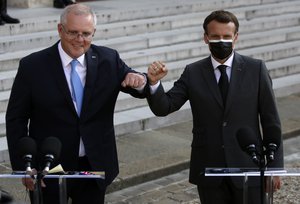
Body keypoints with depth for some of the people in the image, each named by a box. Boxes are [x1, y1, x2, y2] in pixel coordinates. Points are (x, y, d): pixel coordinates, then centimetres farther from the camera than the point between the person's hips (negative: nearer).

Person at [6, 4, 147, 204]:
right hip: (49, 169, -2)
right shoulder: (32, 66, -9)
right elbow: (16, 119, -4)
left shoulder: (109, 59, -3)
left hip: (96, 166, 3)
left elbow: (142, 89, 4)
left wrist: (139, 81, -21)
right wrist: (23, 167, -9)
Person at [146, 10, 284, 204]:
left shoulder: (256, 69, -2)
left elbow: (271, 121, 1)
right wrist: (154, 82, -24)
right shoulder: (193, 73, 1)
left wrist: (275, 166, 0)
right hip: (209, 171, 1)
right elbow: (163, 107, -4)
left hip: (248, 168, -1)